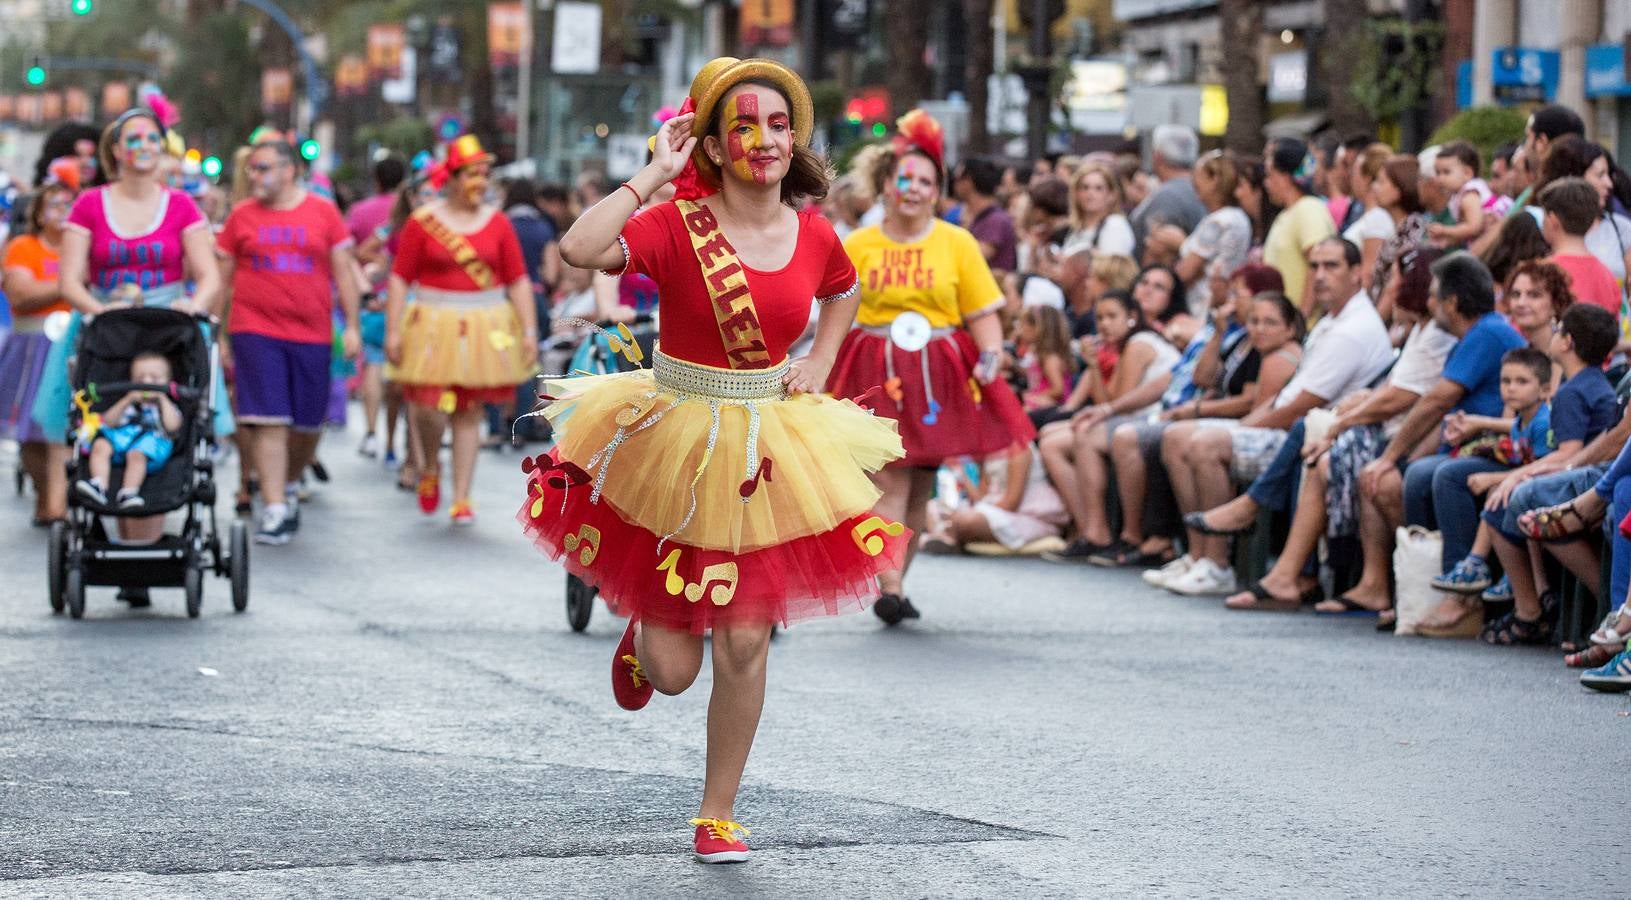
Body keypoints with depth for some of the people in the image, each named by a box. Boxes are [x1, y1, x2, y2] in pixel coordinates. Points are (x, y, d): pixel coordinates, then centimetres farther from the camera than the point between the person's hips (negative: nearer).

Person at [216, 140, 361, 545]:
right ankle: (275, 509, -9)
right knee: (269, 421, -10)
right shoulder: (242, 215, 5)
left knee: (308, 424, 9)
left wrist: (352, 326, 2)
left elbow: (343, 271, 7)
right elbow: (222, 276, 9)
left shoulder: (322, 212, 5)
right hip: (255, 330, -1)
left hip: (312, 333, 1)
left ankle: (289, 485, 35)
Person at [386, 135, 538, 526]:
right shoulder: (423, 222, -3)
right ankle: (430, 469, 22)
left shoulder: (497, 223, 4)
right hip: (434, 327, -2)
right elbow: (400, 279, -1)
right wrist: (392, 330, -7)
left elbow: (518, 281, 6)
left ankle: (462, 498, 11)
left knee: (470, 412, 5)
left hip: (485, 329, 2)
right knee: (431, 407, -10)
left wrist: (529, 330, -1)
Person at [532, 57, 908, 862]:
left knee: (744, 644, 0)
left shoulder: (814, 237, -2)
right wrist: (654, 174, -24)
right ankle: (643, 636, 43)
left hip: (768, 453, 3)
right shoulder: (676, 226, -15)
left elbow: (842, 293, 22)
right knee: (673, 669, 3)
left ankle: (718, 812, 17)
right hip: (674, 438, -3)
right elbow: (579, 249, -32)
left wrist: (818, 367, 6)